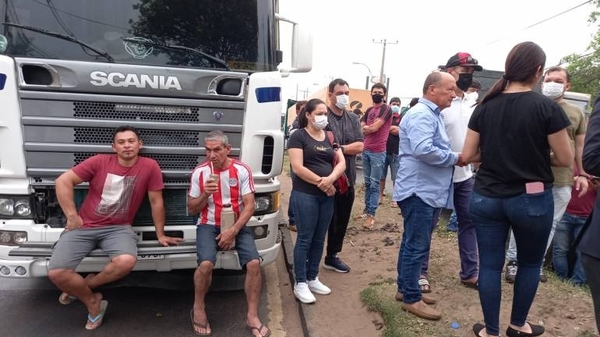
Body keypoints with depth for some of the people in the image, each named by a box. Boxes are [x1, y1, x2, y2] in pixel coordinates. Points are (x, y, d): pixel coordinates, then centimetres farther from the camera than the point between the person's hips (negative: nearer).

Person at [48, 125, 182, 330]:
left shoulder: (149, 167, -7)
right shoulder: (99, 162, -4)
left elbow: (156, 202, 0)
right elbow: (63, 182, 0)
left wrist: (160, 235, 5)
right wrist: (72, 216, -6)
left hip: (118, 228, -1)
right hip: (84, 226, 1)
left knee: (127, 262, -31)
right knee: (56, 272, -16)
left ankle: (85, 286, 2)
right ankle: (92, 301, 12)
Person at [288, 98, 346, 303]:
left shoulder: (330, 137, 14)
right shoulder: (299, 136, -5)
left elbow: (341, 162, 6)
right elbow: (297, 168, -14)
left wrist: (331, 178, -14)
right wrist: (320, 182, -14)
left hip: (327, 196, 6)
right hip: (305, 195, -6)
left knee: (319, 239, 12)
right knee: (305, 239, 0)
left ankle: (312, 278, 25)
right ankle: (300, 283, 11)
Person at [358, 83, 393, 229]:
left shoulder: (386, 109, -6)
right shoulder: (369, 110, 15)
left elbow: (374, 128, -15)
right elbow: (360, 128, 9)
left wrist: (366, 127, 3)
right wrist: (370, 127, -9)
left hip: (378, 152, -7)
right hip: (366, 150, 7)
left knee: (374, 184, -3)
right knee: (367, 183, 14)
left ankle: (371, 215, -1)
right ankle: (367, 209, 23)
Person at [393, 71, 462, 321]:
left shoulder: (431, 114, 18)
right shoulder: (421, 114, -15)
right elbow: (423, 150, -28)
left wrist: (452, 158, 5)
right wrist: (455, 158, -16)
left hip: (426, 191, 11)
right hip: (419, 191, -11)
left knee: (412, 243, 16)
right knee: (417, 246, -3)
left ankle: (405, 289, 27)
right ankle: (411, 298, 8)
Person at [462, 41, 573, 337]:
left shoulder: (485, 107, -1)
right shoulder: (547, 107, -11)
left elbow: (468, 155, -1)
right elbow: (565, 159, -6)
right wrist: (535, 157, 12)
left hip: (486, 197, 3)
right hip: (531, 198, -2)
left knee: (489, 265, 10)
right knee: (530, 264, 20)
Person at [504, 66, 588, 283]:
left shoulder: (576, 113, 11)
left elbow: (580, 145, 15)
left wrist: (582, 174, 9)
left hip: (562, 180, 4)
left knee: (550, 224, 11)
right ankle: (513, 261, 16)